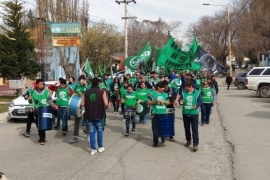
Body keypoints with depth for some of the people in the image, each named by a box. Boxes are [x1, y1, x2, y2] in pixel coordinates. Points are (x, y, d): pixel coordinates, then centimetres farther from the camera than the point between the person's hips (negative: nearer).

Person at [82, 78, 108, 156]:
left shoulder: (86, 92, 0)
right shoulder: (102, 91, -9)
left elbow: (83, 104, -1)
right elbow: (106, 104, -18)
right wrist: (104, 109, 1)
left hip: (89, 115, 2)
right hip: (99, 114, -2)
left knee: (92, 131, 10)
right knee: (99, 130, 16)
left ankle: (93, 149, 12)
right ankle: (100, 147, 25)